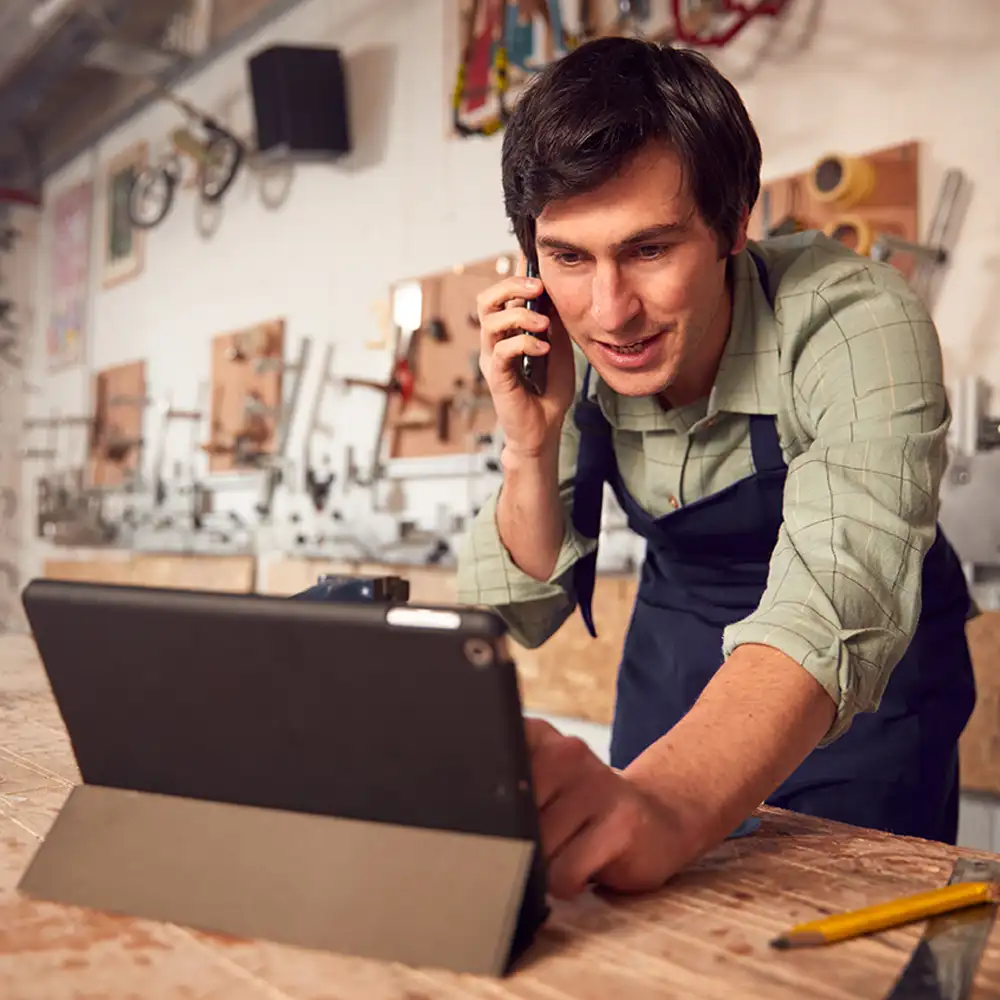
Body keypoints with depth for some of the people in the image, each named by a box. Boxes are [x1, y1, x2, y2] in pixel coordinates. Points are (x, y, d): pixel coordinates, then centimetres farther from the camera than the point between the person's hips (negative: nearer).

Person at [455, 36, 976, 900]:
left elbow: (835, 609, -44)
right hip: (677, 658, 4)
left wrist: (664, 803, -63)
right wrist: (532, 446, -27)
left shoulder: (855, 322, -30)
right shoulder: (561, 358, -15)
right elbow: (524, 616, -9)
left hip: (861, 676, -3)